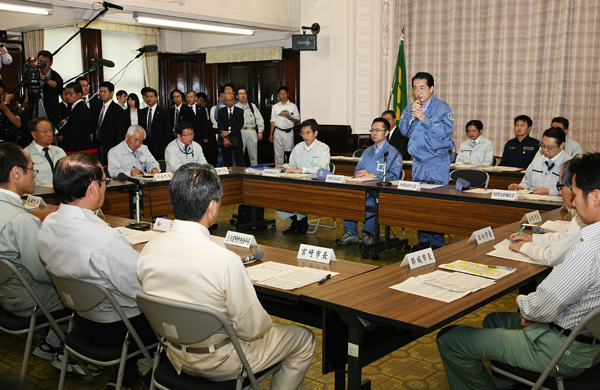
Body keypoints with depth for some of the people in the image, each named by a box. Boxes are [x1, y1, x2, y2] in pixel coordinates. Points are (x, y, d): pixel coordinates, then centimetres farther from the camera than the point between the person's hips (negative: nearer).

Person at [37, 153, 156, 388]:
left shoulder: (47, 225, -8)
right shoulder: (107, 240, -35)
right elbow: (147, 291, -27)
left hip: (82, 317, 8)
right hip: (116, 329, -7)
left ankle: (126, 371, 25)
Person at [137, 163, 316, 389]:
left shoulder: (147, 251, -14)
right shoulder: (225, 262, -33)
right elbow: (252, 330, -21)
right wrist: (266, 325, 1)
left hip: (175, 356, 7)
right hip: (218, 364, -6)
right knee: (305, 340, 14)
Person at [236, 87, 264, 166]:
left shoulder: (253, 106, 16)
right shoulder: (235, 107, 5)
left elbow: (259, 119, 14)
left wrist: (260, 131, 6)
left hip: (252, 132, 3)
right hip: (240, 132, -3)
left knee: (253, 155, 5)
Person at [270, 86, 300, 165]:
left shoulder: (293, 106, 6)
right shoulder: (275, 107, 12)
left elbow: (297, 121, 4)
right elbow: (273, 121, 13)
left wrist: (291, 119, -18)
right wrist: (271, 134, 9)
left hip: (289, 132, -2)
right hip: (278, 132, 2)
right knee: (278, 153, 1)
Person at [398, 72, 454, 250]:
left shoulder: (442, 108, -5)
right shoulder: (410, 108, 9)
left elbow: (446, 130, -18)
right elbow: (404, 130, 1)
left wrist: (424, 118, -22)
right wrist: (412, 116, -14)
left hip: (438, 161, -5)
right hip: (418, 161, 5)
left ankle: (437, 241, 0)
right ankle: (423, 239, 16)